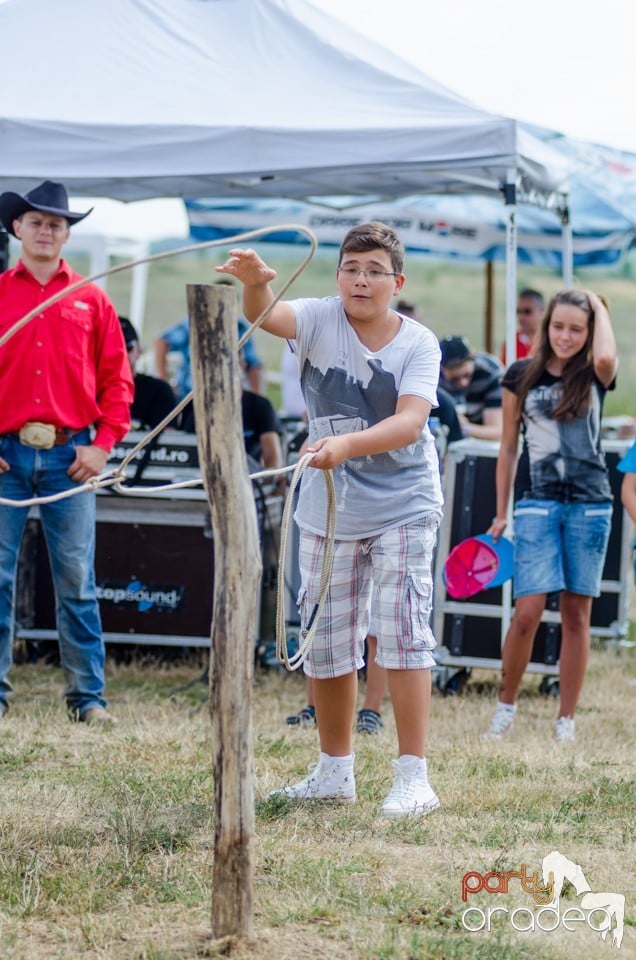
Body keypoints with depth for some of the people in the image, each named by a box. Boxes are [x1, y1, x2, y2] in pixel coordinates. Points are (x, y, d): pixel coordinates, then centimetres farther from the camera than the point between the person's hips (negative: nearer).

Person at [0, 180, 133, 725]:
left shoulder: (91, 300, 10)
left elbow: (117, 378, 9)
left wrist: (103, 444, -1)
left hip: (69, 455, 0)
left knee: (76, 578, 2)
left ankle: (88, 694, 6)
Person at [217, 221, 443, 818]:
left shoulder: (418, 343, -9)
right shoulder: (321, 320, -6)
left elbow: (410, 422, -23)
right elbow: (269, 317, -27)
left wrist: (346, 444, -40)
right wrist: (255, 285, -51)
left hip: (403, 509, -3)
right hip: (328, 513, 3)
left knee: (403, 634, -11)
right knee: (326, 643, 10)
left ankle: (412, 777, -7)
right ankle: (334, 772, 24)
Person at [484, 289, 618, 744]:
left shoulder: (592, 376, 2)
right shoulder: (522, 376, 4)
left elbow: (606, 358, -25)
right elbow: (509, 447, 10)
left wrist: (600, 309, -8)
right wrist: (501, 513, 9)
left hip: (590, 505, 0)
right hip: (539, 502, 0)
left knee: (577, 614, 3)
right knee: (527, 613, -11)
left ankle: (567, 719, 10)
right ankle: (506, 703, 9)